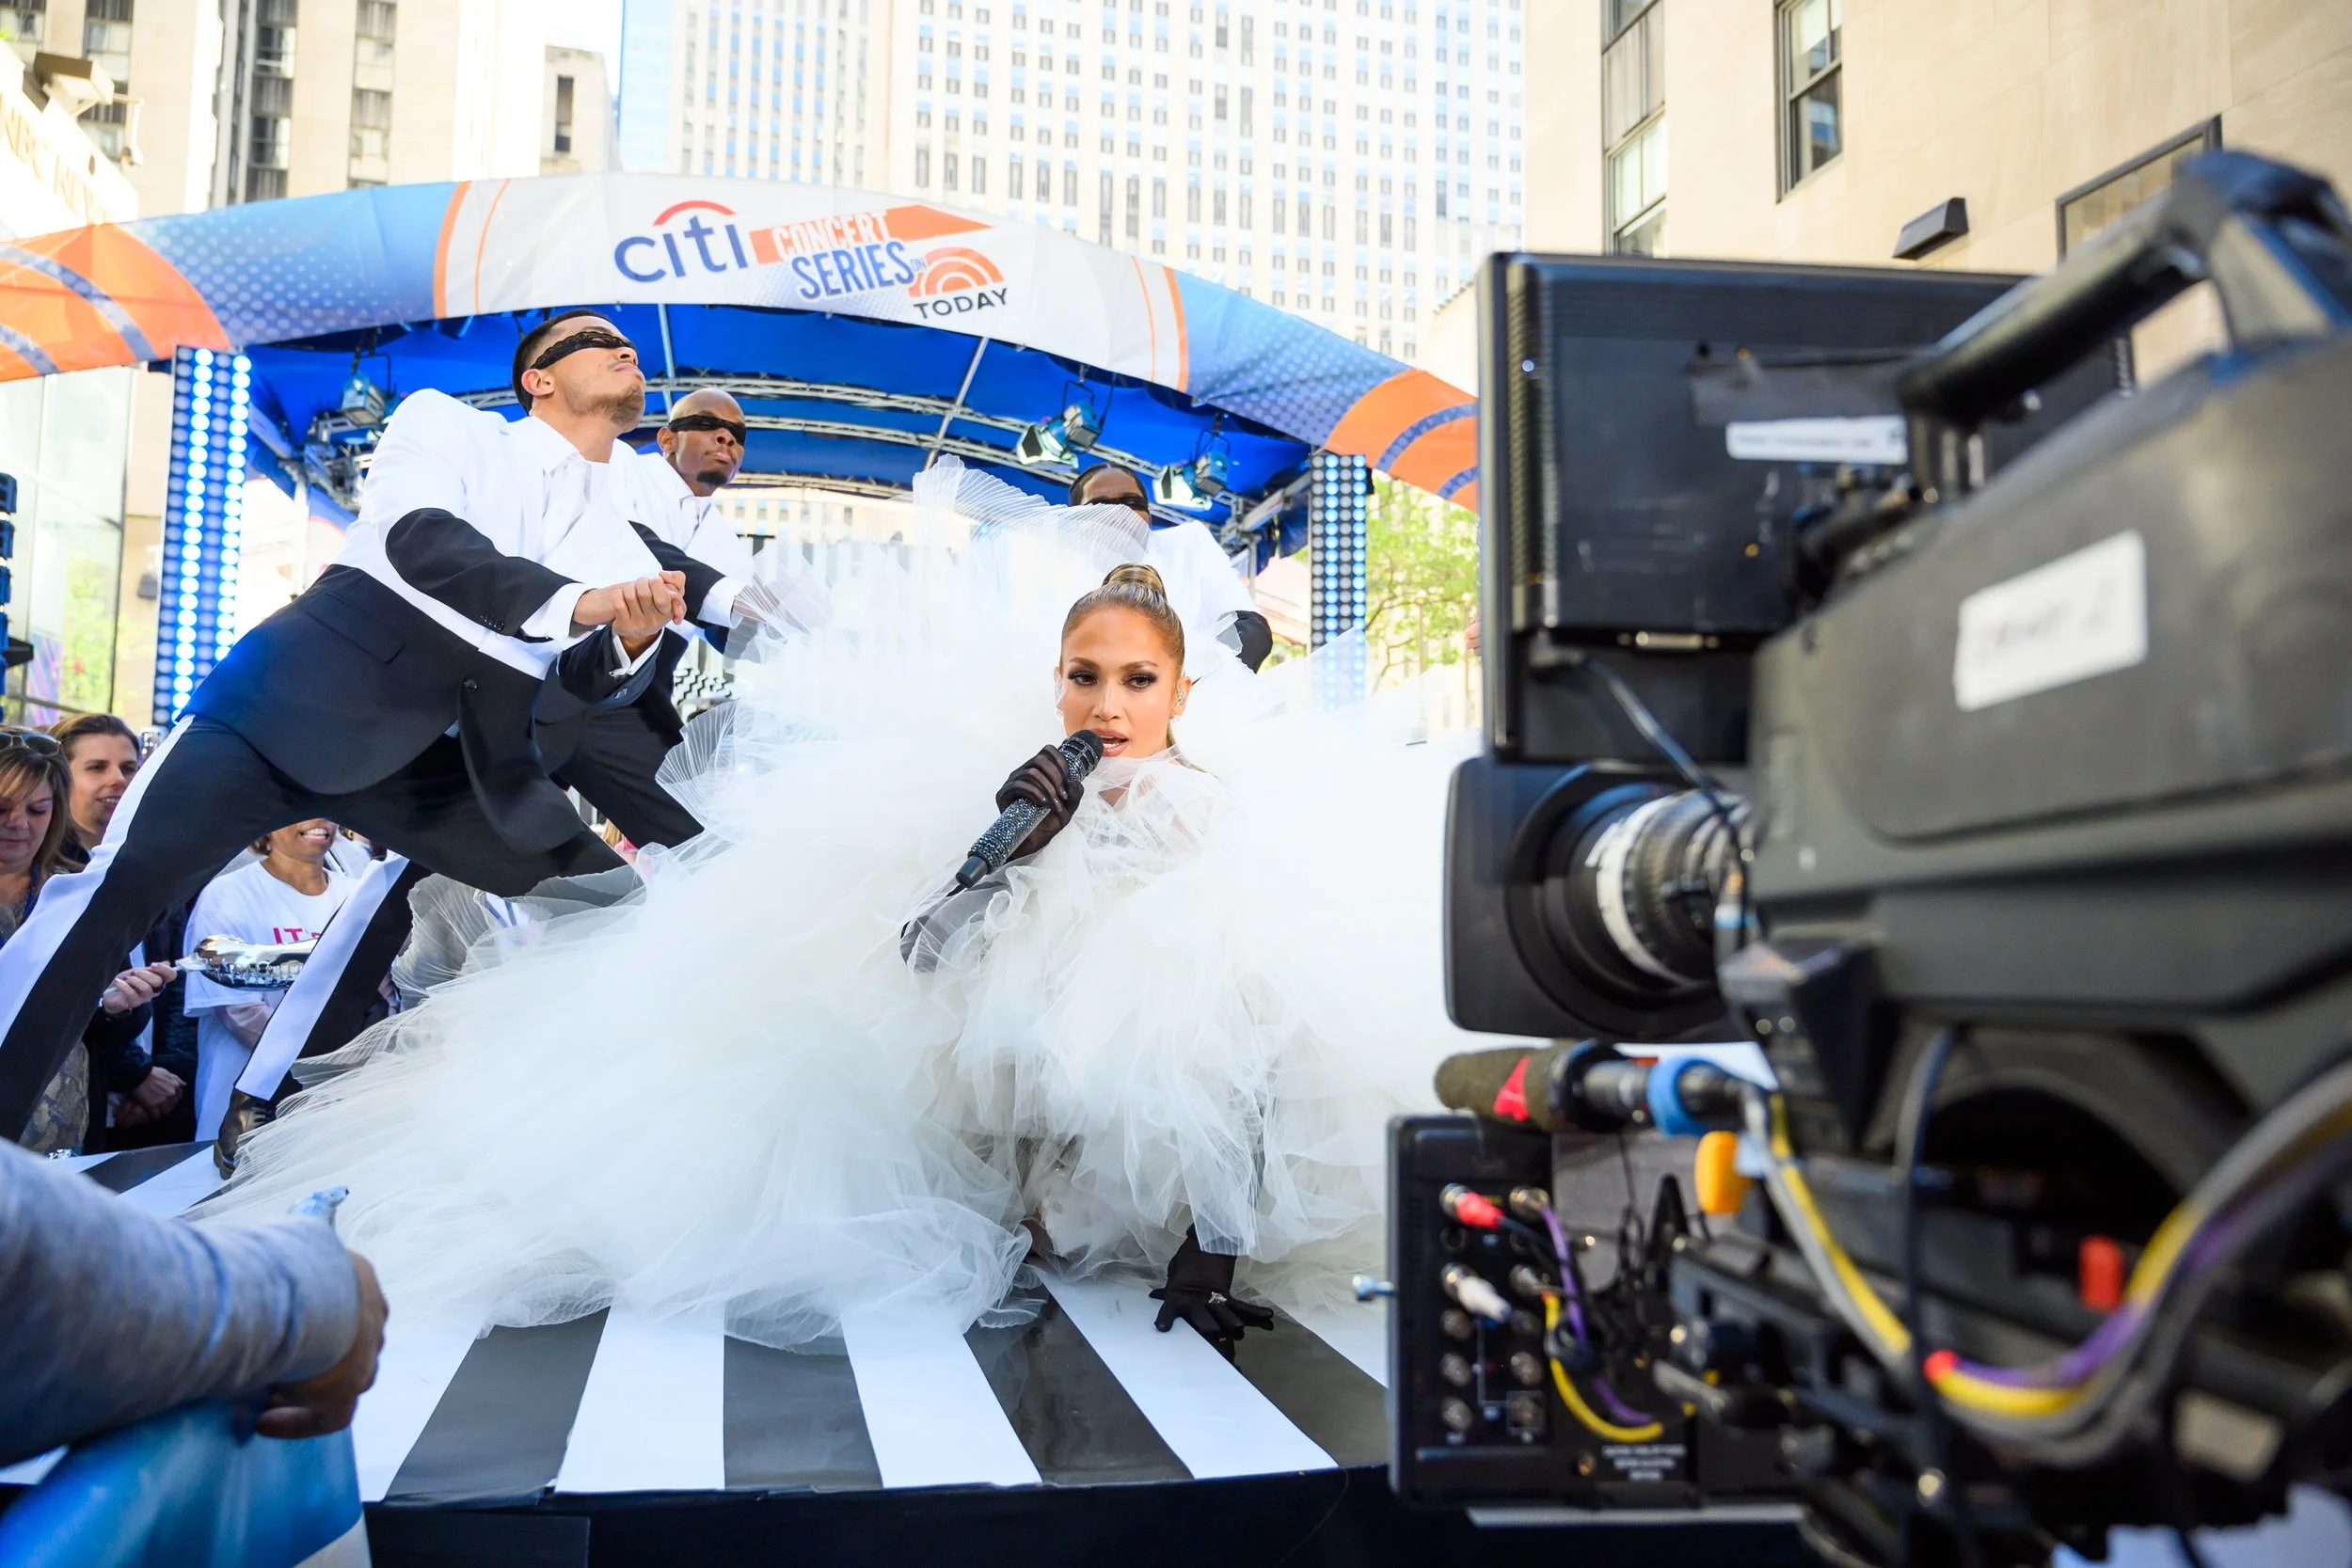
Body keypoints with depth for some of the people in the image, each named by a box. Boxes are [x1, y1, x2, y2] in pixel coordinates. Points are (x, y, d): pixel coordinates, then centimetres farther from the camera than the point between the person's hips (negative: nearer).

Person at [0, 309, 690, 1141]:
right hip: (296, 706, -5)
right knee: (120, 882, -21)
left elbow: (583, 679, 0)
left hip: (451, 762, 5)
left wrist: (632, 640, -23)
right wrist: (581, 602, -34)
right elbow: (416, 537, -21)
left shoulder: (623, 549, 10)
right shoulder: (443, 421, -1)